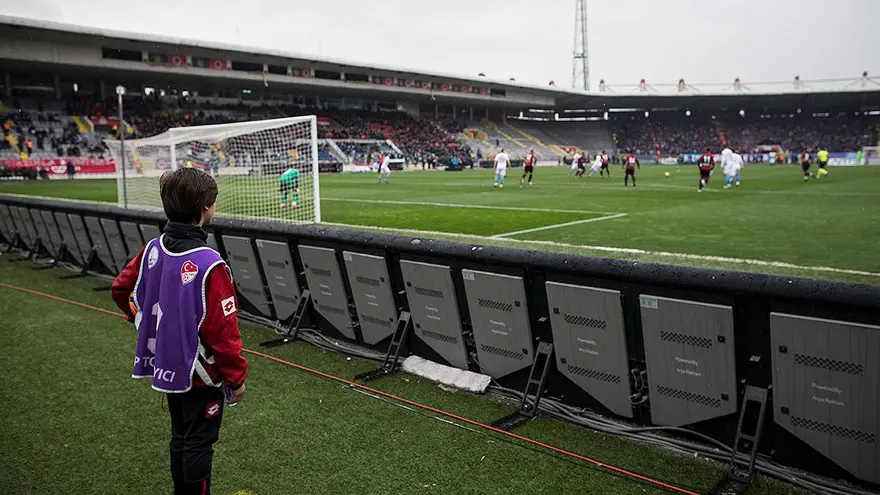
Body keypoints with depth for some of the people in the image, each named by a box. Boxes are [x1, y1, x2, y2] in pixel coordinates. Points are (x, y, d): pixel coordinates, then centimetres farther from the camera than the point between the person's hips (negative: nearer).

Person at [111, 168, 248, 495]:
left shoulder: (153, 249, -6)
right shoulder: (209, 265, -28)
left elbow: (121, 289, 10)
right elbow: (223, 331, -25)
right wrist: (237, 378, -12)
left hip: (167, 366, 7)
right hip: (200, 373, -7)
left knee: (180, 437, 23)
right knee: (199, 444, 9)